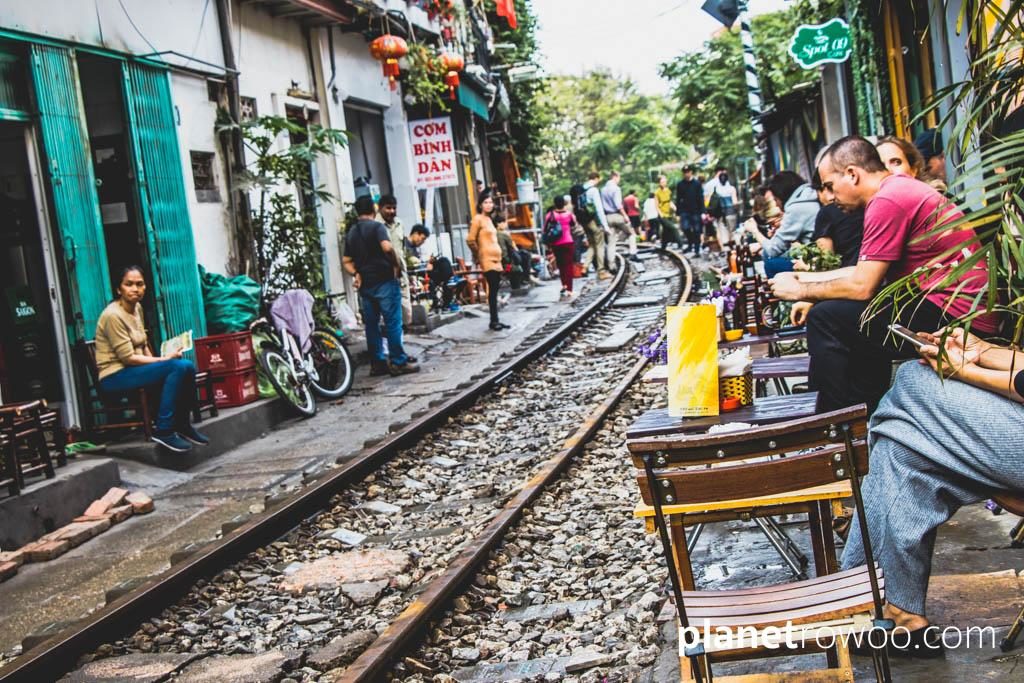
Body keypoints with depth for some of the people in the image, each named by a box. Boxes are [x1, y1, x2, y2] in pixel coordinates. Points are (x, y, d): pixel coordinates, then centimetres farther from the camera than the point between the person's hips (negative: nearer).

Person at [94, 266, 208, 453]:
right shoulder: (113, 315, -16)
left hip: (132, 369, 8)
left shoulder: (137, 307, 10)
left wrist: (156, 364, -1)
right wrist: (164, 360, -17)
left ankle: (182, 424, 1)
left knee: (187, 366, -13)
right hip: (114, 377, -8)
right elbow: (128, 357, -18)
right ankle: (164, 431, -22)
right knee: (177, 367, -25)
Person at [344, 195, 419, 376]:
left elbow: (346, 261, 15)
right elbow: (387, 247, -24)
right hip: (384, 280, -7)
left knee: (371, 325, 9)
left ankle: (377, 363, 12)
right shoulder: (377, 226, -7)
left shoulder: (351, 233, 15)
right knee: (393, 323, -3)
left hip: (365, 284, 7)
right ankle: (398, 362, -2)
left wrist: (356, 274, 4)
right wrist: (397, 265, -12)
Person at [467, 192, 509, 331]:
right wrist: (478, 255, -1)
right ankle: (494, 321, -7)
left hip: (496, 258, 8)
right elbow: (470, 240, -12)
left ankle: (495, 320, 12)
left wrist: (498, 255, 18)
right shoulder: (478, 218, -8)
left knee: (495, 290, 8)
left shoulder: (488, 219, 16)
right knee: (492, 289, -10)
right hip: (487, 259, -8)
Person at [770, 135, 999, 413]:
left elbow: (862, 287, -15)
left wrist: (801, 291, -1)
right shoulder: (901, 189, 18)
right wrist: (803, 278, 22)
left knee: (825, 319, -11)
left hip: (954, 315, -11)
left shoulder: (888, 200, -14)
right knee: (858, 325, 27)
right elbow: (866, 272, 22)